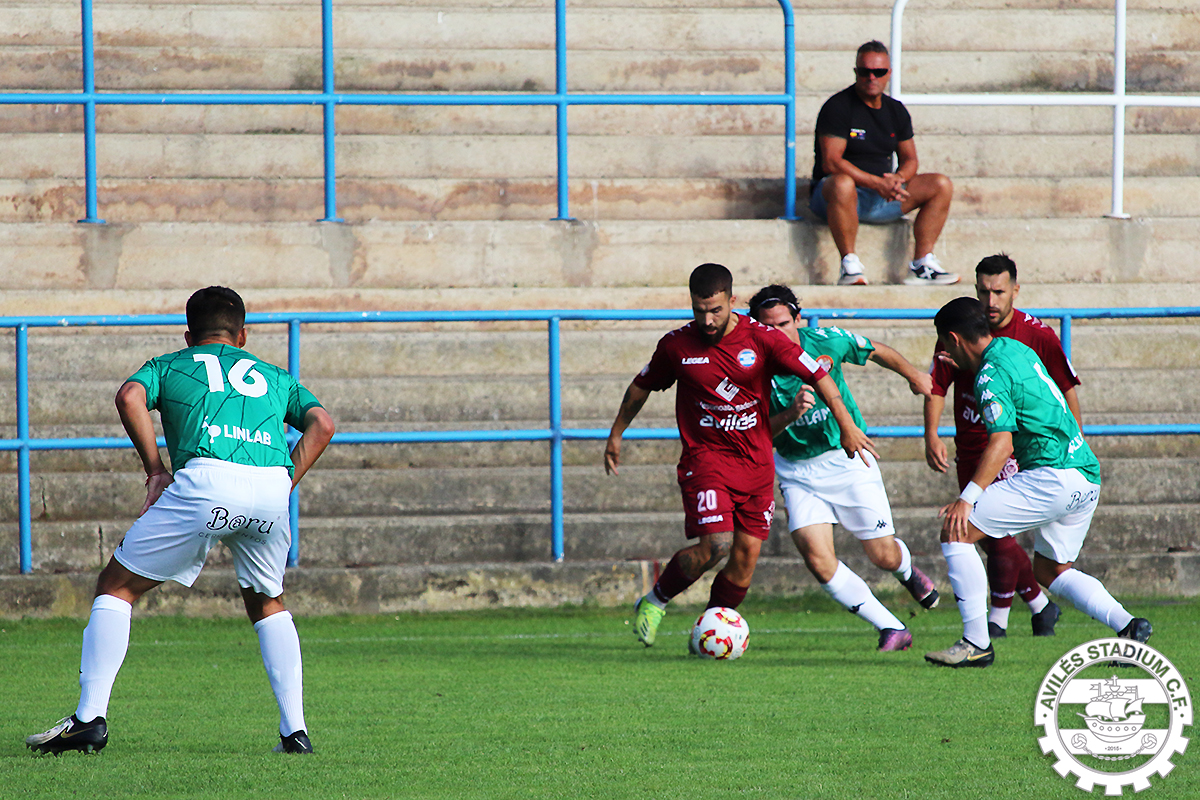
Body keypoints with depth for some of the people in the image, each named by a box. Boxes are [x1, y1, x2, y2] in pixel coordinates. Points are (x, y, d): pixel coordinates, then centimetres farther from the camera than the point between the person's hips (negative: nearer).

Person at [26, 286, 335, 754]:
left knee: (117, 587, 11)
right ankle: (295, 729, 17)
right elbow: (321, 423, 18)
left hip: (207, 480, -3)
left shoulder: (168, 366, 28)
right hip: (272, 483, 3)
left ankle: (90, 717, 0)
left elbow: (130, 396, 5)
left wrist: (155, 470, 8)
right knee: (267, 604, 28)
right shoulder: (274, 377, 34)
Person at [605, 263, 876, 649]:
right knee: (716, 544, -20)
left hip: (756, 463, 2)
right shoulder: (677, 346, -4)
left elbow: (818, 375, -1)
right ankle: (655, 601, 2)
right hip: (705, 456, -2)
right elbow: (642, 386, 14)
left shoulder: (762, 339, -7)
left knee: (746, 554, 0)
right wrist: (616, 435, 22)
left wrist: (846, 426, -6)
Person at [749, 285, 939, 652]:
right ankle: (892, 629, -5)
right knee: (817, 557, -17)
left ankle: (907, 570, 44)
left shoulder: (826, 342, -13)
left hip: (848, 458, 0)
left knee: (883, 555, 3)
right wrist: (790, 414, -34)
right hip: (797, 469, 0)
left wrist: (914, 376, 16)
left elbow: (876, 351, 6)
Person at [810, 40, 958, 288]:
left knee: (941, 185, -6)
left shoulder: (896, 111, 11)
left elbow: (909, 160, 12)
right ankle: (849, 265, -36)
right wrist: (876, 183, -27)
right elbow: (831, 163, -19)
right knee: (842, 184, -42)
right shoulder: (838, 107, -10)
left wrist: (898, 179, -14)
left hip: (883, 198, 7)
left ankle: (922, 263, -11)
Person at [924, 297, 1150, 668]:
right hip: (1088, 477, 10)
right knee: (1050, 570, 23)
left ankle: (976, 643, -8)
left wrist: (967, 498, -22)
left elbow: (1002, 444, -19)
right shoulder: (1017, 349, 17)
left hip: (1053, 477, -10)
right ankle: (1126, 626, 4)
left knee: (956, 531, -6)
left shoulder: (991, 375, -11)